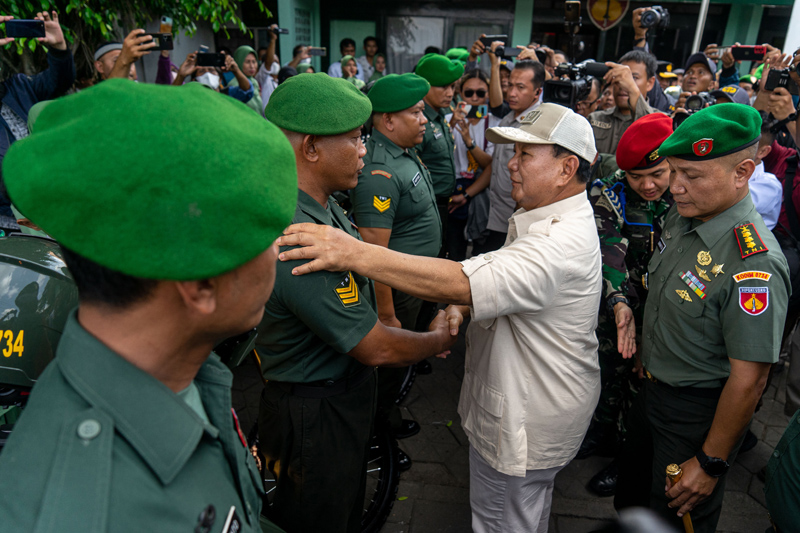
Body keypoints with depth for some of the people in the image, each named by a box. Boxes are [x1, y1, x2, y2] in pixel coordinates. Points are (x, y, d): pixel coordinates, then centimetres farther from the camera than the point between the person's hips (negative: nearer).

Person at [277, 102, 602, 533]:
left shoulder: (563, 242, -31)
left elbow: (462, 283, -42)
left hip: (525, 425, -9)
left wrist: (354, 253, -44)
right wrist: (462, 306, -8)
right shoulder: (549, 220, 6)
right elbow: (502, 282, 15)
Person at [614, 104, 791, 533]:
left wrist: (710, 463, -17)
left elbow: (748, 379, -25)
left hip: (698, 413, -7)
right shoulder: (681, 215, -6)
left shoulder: (753, 264, -31)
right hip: (652, 389, 7)